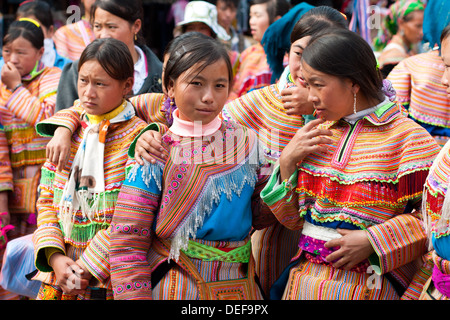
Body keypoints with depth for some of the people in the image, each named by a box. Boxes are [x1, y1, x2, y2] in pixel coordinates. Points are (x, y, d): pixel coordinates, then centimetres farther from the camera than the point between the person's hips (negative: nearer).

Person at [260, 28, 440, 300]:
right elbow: (293, 219, 11)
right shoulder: (320, 133, 9)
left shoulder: (407, 137, -9)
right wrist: (287, 162, -2)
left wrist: (372, 241, -19)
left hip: (367, 286, -5)